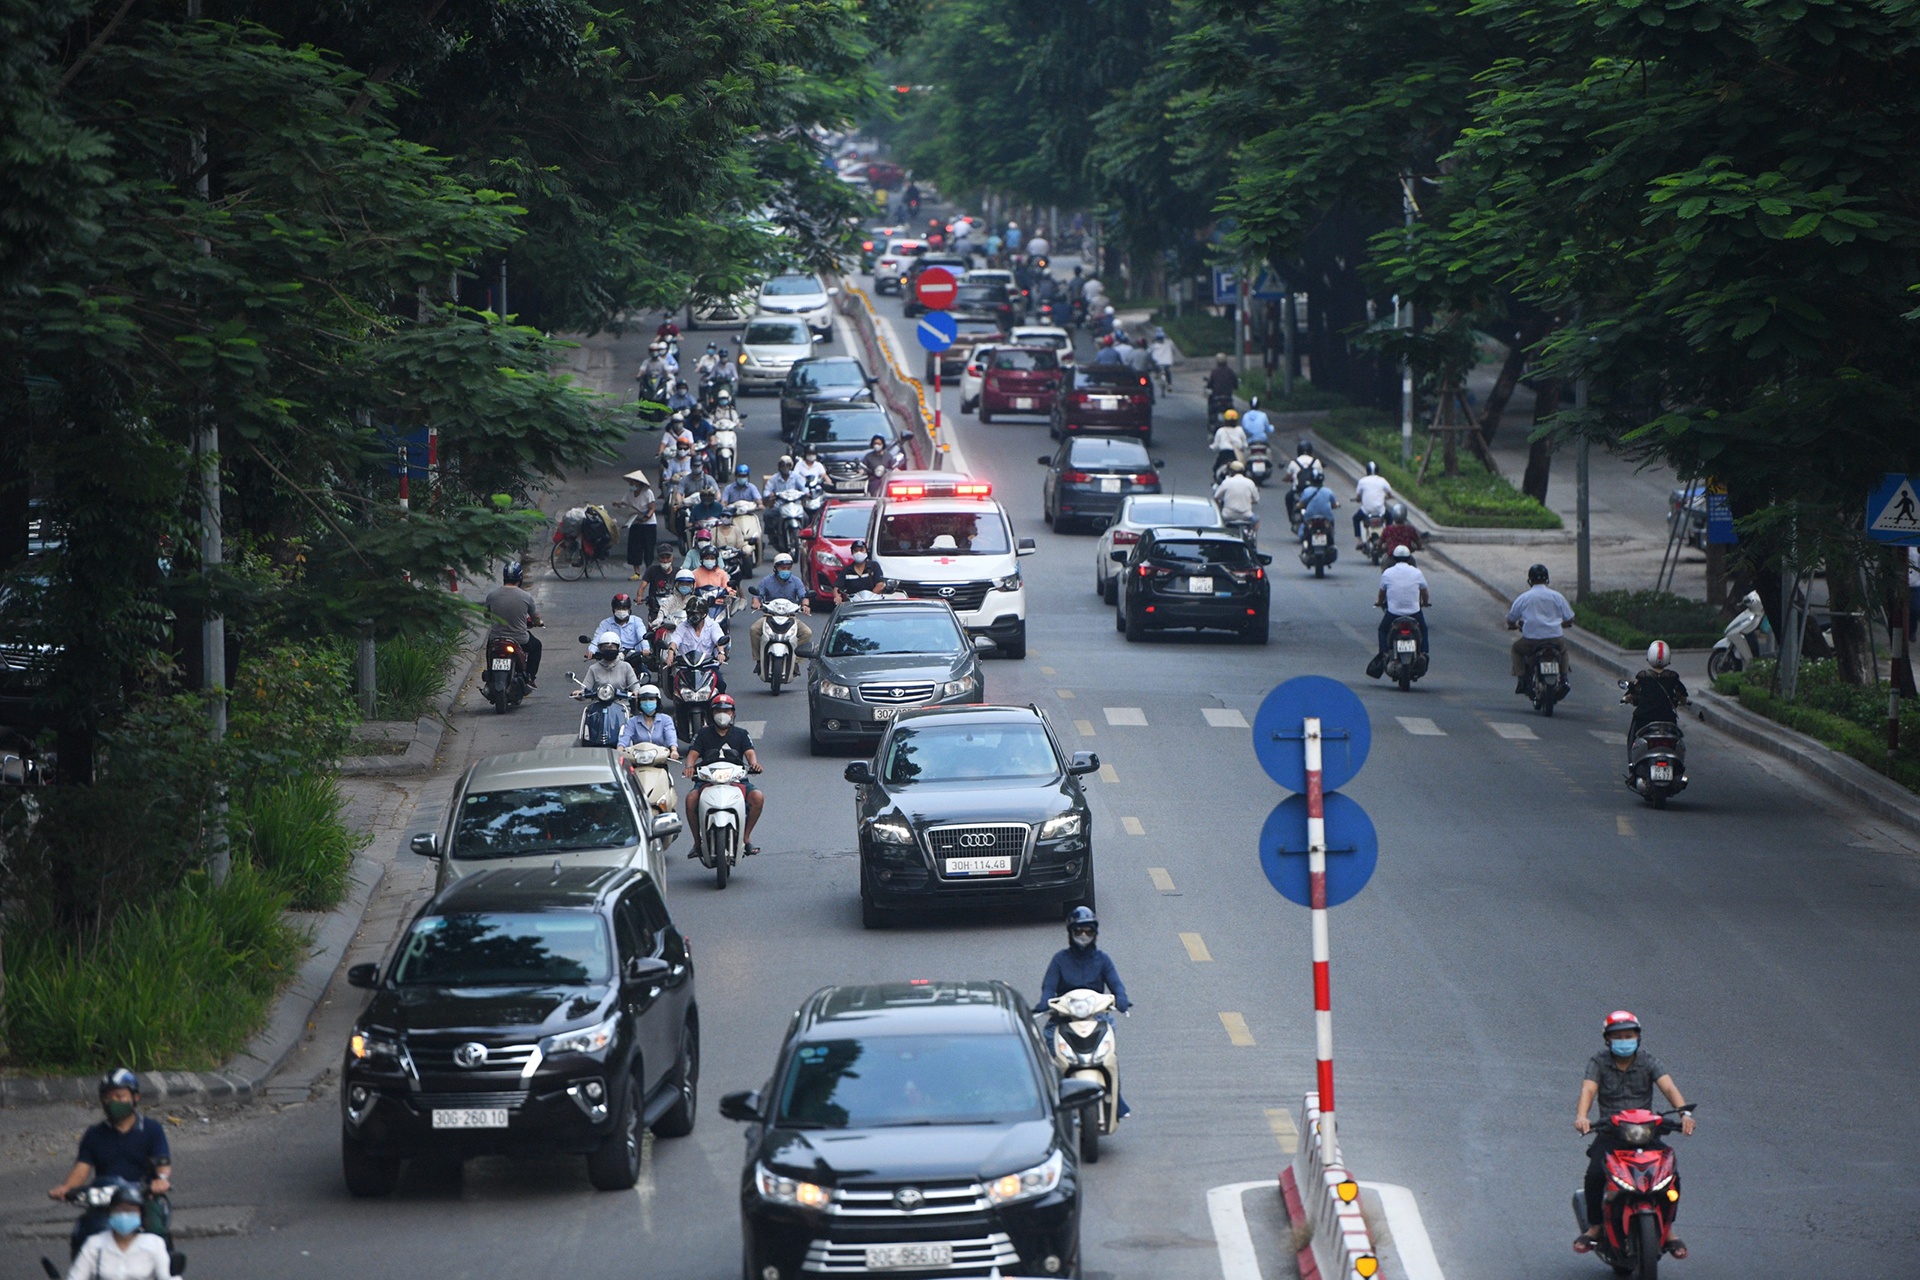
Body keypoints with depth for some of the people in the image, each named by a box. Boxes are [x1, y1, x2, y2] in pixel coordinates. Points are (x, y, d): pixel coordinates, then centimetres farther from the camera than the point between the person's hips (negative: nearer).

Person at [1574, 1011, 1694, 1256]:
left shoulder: (1647, 1062, 4)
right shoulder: (1598, 1063, 3)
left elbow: (1669, 1087, -10)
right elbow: (1588, 1089, -14)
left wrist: (1685, 1113, -30)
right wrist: (1581, 1117, -36)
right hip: (1610, 1134, -1)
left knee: (1671, 1175, -21)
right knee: (1594, 1174, -28)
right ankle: (1594, 1226, -5)